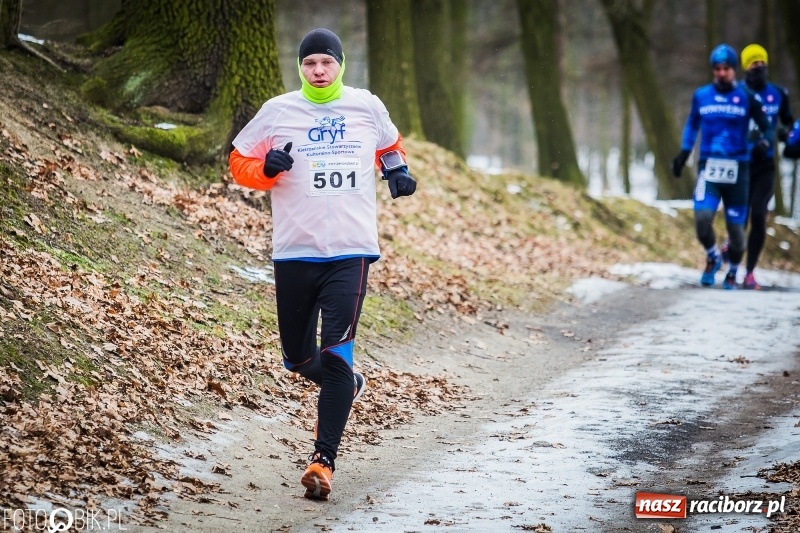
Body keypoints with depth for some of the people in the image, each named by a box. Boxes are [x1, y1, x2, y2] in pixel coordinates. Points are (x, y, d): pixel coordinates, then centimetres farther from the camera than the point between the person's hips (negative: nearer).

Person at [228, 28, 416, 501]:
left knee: (335, 355, -14)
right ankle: (348, 385, 44)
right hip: (295, 251, 1)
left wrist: (397, 169, 7)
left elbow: (389, 144, 27)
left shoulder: (367, 107, 6)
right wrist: (267, 168, -13)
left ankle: (324, 461, -12)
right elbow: (240, 162, 7)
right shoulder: (278, 111, 1)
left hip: (352, 252, -1)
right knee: (298, 357, 11)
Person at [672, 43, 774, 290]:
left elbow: (767, 128, 6)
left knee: (735, 228, 2)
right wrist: (684, 153, 19)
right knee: (702, 219, -19)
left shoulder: (747, 97, 1)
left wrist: (766, 141, -16)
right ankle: (712, 258, 13)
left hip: (737, 170, -1)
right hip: (708, 168, 1)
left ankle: (733, 273, 29)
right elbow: (692, 124, 24)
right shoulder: (701, 95, 7)